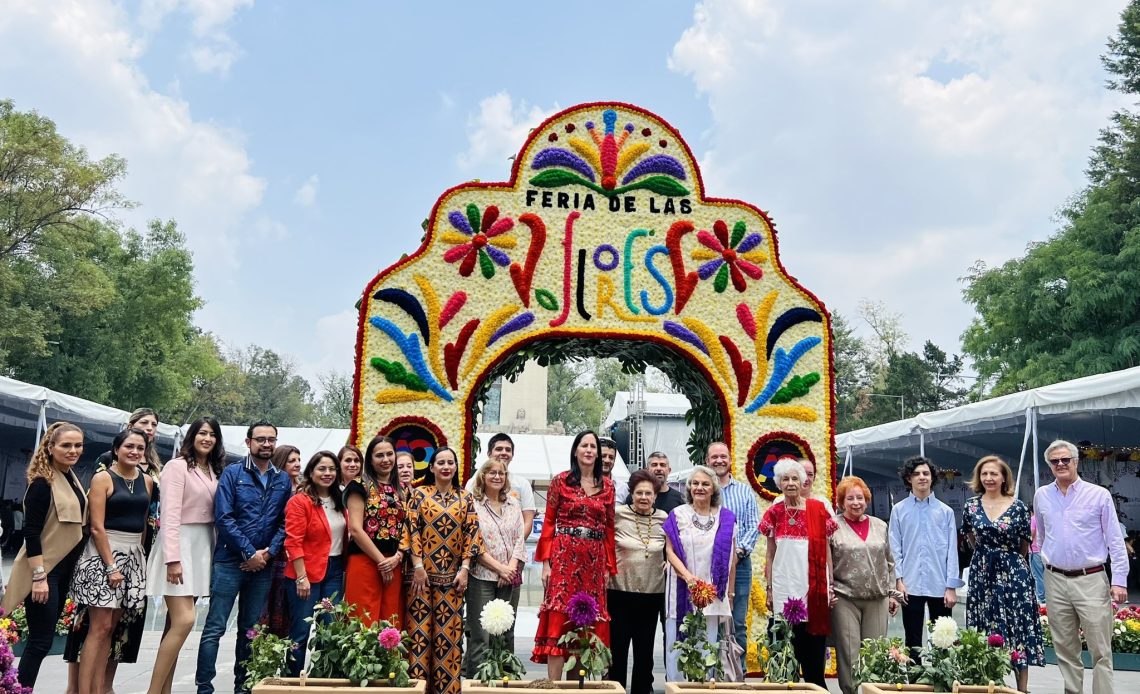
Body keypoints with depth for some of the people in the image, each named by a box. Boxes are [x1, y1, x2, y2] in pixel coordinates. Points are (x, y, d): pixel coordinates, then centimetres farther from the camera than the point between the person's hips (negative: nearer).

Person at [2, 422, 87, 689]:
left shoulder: (73, 479, 10)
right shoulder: (43, 483, -15)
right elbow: (31, 533, -19)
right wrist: (39, 577, -22)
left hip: (64, 569, 8)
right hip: (43, 570, -8)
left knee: (43, 637, 12)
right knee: (41, 640, -5)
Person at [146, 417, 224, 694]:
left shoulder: (213, 471, 13)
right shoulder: (177, 466, -8)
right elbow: (170, 515, -15)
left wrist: (212, 552, 6)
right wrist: (173, 558, -20)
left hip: (203, 547, 7)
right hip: (180, 544, -7)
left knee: (177, 623, 8)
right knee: (184, 620, -14)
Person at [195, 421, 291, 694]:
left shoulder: (283, 480, 8)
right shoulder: (232, 474, -3)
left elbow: (285, 522, 6)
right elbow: (224, 518, -11)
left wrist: (269, 552, -9)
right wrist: (249, 553, -13)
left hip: (263, 564, 4)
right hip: (229, 561, -4)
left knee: (250, 629, 12)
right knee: (214, 627, -3)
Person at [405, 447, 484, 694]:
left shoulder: (465, 498, 7)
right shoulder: (420, 494, 3)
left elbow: (471, 534, 3)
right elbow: (412, 531, -3)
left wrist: (465, 569, -4)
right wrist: (418, 566, -10)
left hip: (452, 574, 1)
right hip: (423, 571, -1)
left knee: (449, 630, 3)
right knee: (421, 628, 0)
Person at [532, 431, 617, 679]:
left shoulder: (607, 486, 10)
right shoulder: (561, 481, 2)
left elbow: (609, 527, 12)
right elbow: (549, 522, 0)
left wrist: (609, 566, 7)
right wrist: (546, 562, -6)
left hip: (594, 561, 3)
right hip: (564, 557, -3)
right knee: (558, 620, -7)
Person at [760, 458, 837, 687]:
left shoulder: (818, 509, 0)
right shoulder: (774, 513, 5)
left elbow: (827, 550, 4)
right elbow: (770, 555, 8)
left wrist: (831, 586, 1)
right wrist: (769, 589, 5)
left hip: (813, 586, -1)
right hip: (783, 587, 1)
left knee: (814, 643, 2)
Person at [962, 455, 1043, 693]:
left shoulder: (1018, 507, -5)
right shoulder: (971, 506, 2)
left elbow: (1024, 544, 8)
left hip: (1013, 572, -2)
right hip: (982, 573, 2)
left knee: (1018, 628, 0)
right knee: (986, 630, 5)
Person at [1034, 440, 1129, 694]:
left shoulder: (1099, 494, -2)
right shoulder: (1041, 496, 8)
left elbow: (1115, 540, -2)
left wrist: (1119, 580, -8)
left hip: (1091, 580, -3)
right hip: (1055, 580, 3)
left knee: (1100, 650, -3)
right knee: (1065, 649, 10)